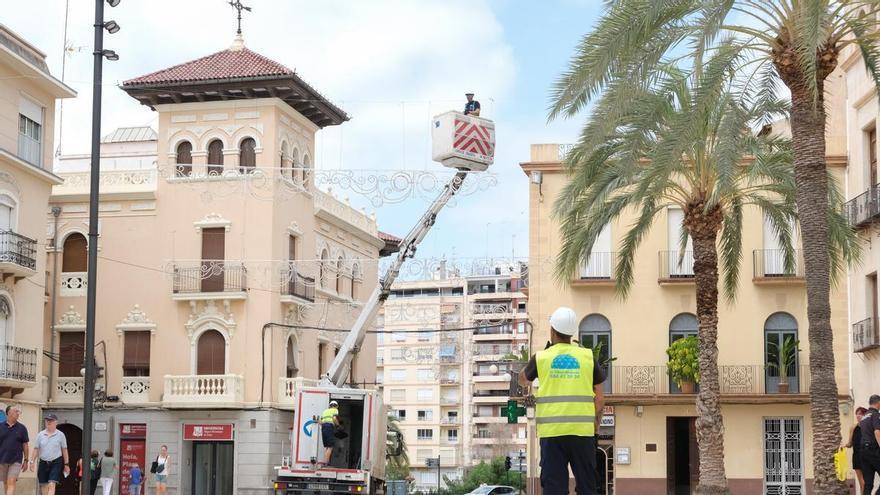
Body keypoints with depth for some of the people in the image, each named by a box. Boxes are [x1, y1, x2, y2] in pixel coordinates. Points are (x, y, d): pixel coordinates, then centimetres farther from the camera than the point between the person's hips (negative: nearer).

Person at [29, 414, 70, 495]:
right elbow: (36, 449, 8)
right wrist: (32, 462, 0)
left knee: (52, 485, -15)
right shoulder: (40, 435, 6)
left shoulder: (60, 435, -1)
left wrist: (66, 464, 3)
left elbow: (64, 450, 3)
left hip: (56, 463, -4)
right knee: (44, 485, 7)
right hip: (43, 463, 4)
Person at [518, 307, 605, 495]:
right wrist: (594, 417, 24)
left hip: (551, 431, 0)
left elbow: (523, 380, 22)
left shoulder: (541, 357, 3)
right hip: (582, 430, 1)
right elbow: (600, 398, 9)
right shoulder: (588, 356, 5)